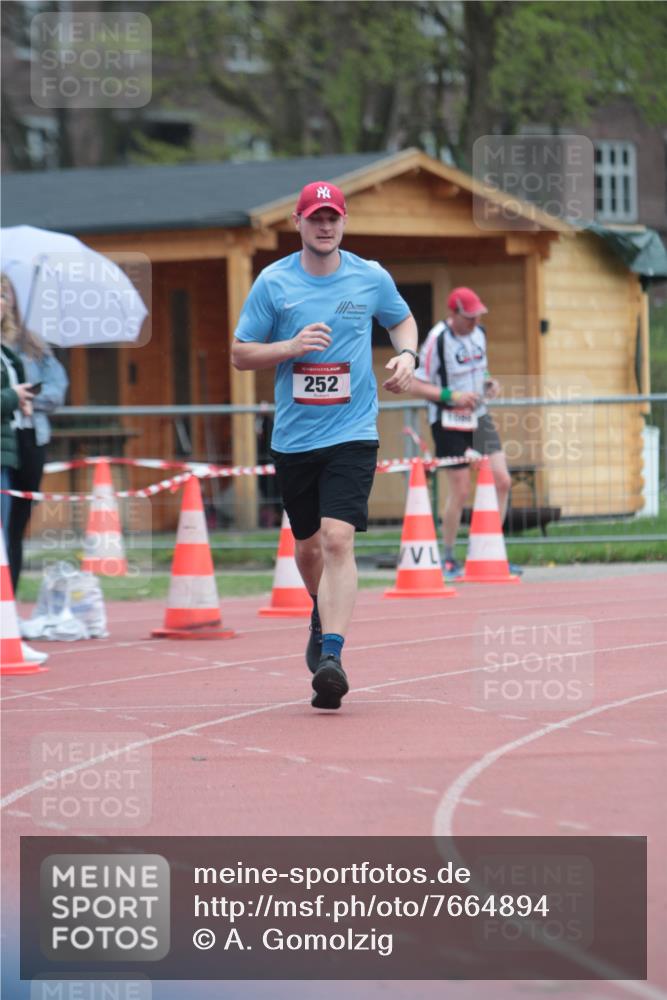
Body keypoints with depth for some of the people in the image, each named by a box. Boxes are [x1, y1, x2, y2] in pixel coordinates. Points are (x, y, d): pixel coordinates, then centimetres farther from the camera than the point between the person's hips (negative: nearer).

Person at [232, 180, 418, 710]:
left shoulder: (372, 278, 2)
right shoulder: (273, 283, -1)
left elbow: (403, 319, 21)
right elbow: (241, 353, 2)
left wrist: (407, 354, 0)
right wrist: (292, 346, -15)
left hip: (353, 433, -2)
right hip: (293, 438, 2)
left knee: (338, 539, -18)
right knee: (308, 545, 15)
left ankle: (332, 656, -24)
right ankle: (323, 618, 47)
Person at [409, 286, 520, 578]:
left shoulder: (478, 333, 6)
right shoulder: (437, 340, -16)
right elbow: (415, 386, -15)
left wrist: (489, 382, 1)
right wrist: (452, 396, -25)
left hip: (478, 416, 7)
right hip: (449, 422, -7)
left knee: (502, 481, -2)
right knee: (460, 491, -5)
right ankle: (448, 559, 12)